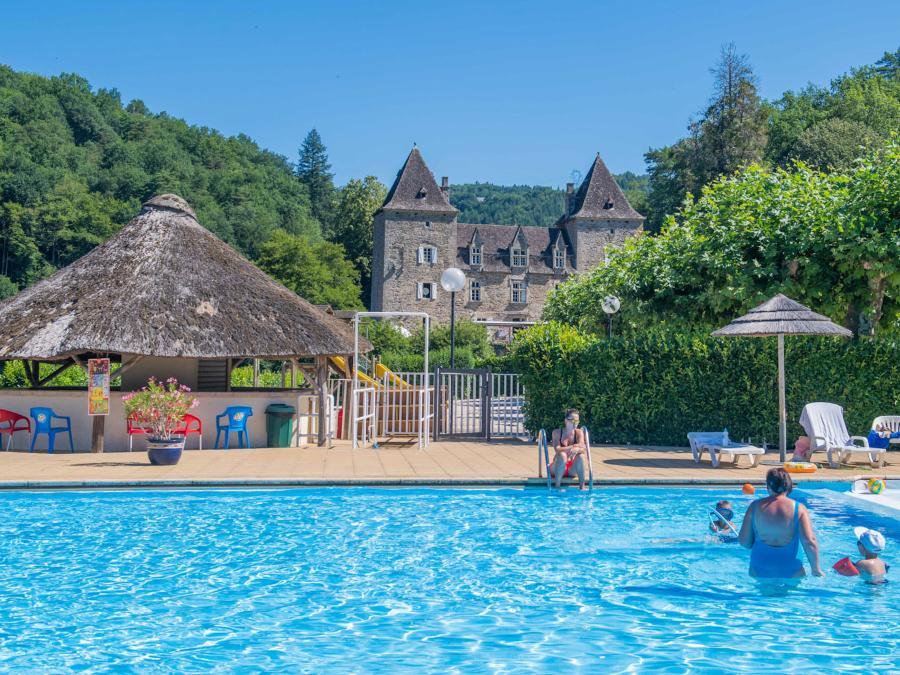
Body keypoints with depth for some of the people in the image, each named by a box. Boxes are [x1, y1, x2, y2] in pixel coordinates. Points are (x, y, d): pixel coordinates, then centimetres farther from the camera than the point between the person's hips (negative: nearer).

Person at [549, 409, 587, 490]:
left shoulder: (579, 432, 1)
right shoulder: (557, 432, -6)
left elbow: (582, 448, -17)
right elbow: (557, 450, -22)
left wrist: (576, 449, -41)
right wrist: (574, 446, -35)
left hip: (571, 469, 2)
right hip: (557, 468, -2)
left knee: (580, 455, -27)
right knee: (562, 455, -33)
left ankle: (582, 486, -25)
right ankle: (557, 486, -31)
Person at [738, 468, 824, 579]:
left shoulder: (755, 507, -1)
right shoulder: (799, 509, -5)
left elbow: (744, 541, 1)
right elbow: (809, 542, -12)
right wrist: (816, 570, -2)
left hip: (759, 570, 1)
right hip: (790, 571, -1)